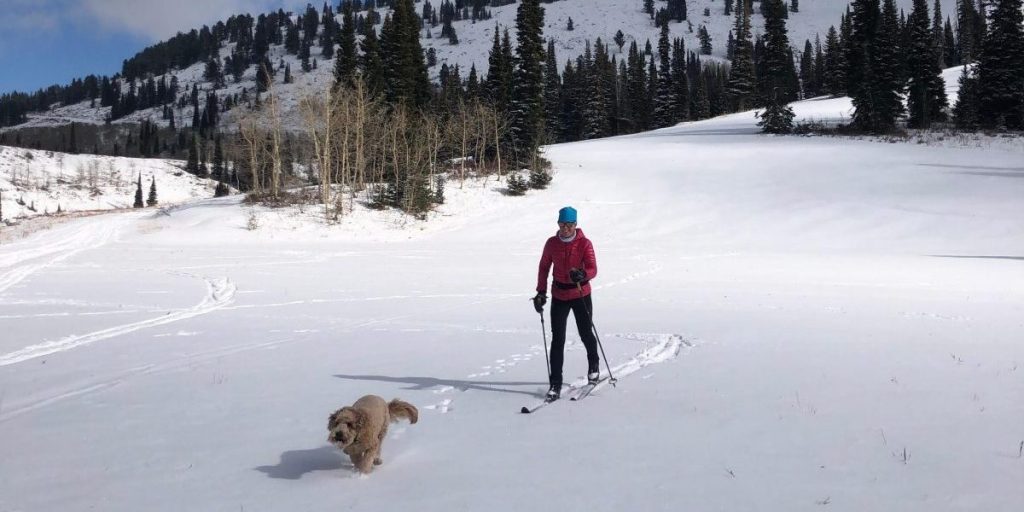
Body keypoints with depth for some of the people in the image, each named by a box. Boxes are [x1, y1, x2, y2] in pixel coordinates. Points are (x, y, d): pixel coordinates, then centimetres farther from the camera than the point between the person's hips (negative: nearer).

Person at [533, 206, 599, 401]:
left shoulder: (584, 244, -10)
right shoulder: (552, 243, -1)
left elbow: (593, 269, -17)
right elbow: (544, 267, 9)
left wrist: (582, 274, -40)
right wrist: (541, 292, 4)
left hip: (581, 294, -2)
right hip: (559, 295, 2)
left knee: (586, 334, 10)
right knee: (557, 339, -4)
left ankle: (593, 366, 41)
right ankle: (555, 383, 0)